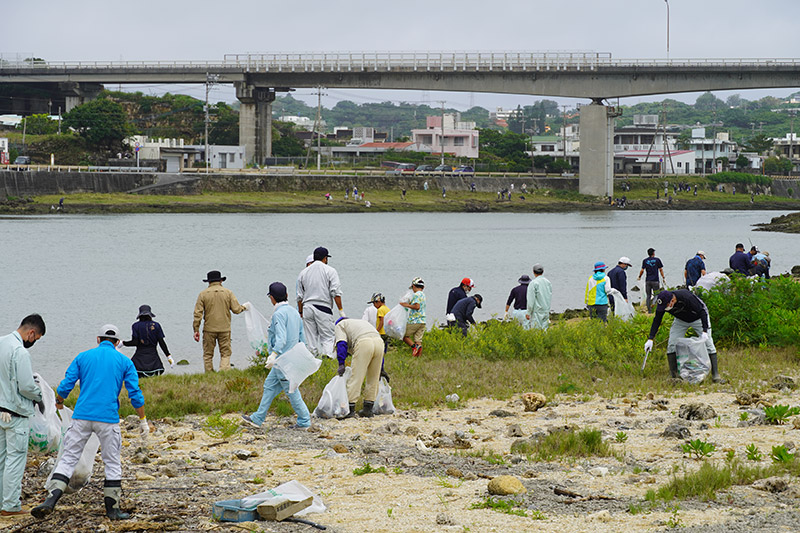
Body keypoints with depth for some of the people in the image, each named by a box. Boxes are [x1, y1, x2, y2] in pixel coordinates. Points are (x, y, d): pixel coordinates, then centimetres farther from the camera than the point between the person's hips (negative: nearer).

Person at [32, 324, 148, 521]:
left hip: (82, 416, 1)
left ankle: (51, 500, -8)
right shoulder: (124, 362, 7)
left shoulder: (83, 357, 10)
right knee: (112, 463, 11)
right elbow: (135, 394, 3)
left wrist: (59, 402, 26)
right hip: (108, 419, -1)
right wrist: (143, 420, 12)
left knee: (68, 459, 5)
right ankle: (112, 508, 12)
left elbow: (65, 386, 5)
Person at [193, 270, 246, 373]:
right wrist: (243, 307, 22)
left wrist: (196, 330, -1)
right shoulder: (228, 292, 0)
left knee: (208, 355, 9)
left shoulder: (203, 294, 0)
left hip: (209, 330, 0)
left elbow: (198, 313, -4)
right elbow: (236, 309, 0)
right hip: (224, 329, 0)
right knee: (225, 354, 4)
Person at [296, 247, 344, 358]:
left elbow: (299, 296, 14)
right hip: (323, 308, -4)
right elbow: (336, 293, -7)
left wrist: (300, 313, 20)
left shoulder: (303, 272, 13)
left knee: (311, 339, 6)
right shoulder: (330, 271, 1)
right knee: (327, 338, -3)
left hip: (307, 308, 4)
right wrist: (341, 310, -4)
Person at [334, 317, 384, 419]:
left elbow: (341, 344, 6)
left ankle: (350, 409, -4)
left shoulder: (340, 325, 24)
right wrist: (381, 370, 36)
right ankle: (368, 409, 18)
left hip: (363, 343, -6)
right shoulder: (361, 322, 41)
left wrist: (341, 364, 1)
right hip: (379, 341, 6)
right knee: (373, 379, 14)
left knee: (356, 377, -3)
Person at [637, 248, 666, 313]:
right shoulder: (657, 260, 0)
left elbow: (642, 270, -3)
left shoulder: (645, 261, 4)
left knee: (648, 296, 6)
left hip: (648, 281, 2)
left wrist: (639, 277, 14)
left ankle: (649, 310, 2)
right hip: (655, 281, -2)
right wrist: (663, 278, 8)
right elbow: (661, 270, 1)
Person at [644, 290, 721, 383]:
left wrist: (704, 331, -39)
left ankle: (715, 374, -7)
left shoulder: (687, 297, -40)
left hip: (698, 318, -4)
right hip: (680, 321, 4)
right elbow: (656, 320, -13)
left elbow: (702, 312, -32)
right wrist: (650, 339, -20)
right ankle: (674, 374, -2)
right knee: (672, 344, -9)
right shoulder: (663, 303, -25)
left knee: (707, 343, -12)